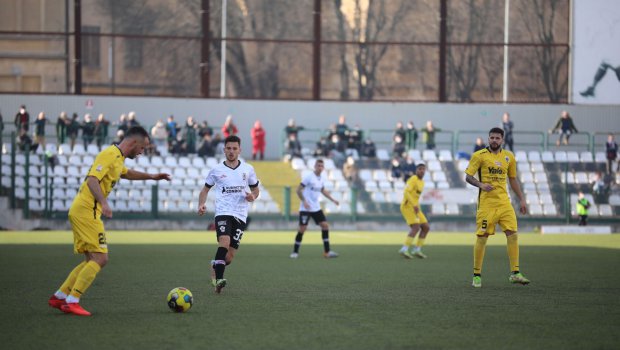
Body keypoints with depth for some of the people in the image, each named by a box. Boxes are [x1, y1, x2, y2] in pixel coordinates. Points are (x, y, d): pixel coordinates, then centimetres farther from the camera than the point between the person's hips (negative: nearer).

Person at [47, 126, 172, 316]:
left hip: (81, 211, 10)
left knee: (92, 260, 13)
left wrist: (151, 176, 40)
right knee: (100, 258, -12)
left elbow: (126, 173, 41)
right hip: (87, 211, -10)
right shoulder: (110, 154, -13)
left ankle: (59, 297, 15)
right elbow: (92, 180, -25)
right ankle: (71, 302, -15)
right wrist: (103, 203, -37)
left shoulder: (118, 158, 18)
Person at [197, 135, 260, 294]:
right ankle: (218, 279, -32)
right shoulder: (216, 170, 5)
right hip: (223, 213, -2)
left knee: (230, 256, 2)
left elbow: (256, 190, 19)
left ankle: (215, 266, 34)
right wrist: (201, 204, -5)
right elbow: (205, 189, 14)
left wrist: (252, 196, -5)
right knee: (224, 241, -29)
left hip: (240, 215, 2)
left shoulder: (248, 169, 9)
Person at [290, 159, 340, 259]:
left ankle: (327, 251, 3)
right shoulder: (309, 177, -12)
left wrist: (333, 200, 20)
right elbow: (298, 190, -12)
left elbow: (323, 190, 28)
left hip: (316, 208, 7)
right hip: (305, 208, -7)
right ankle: (295, 252, 4)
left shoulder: (321, 179, 9)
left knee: (325, 225, -2)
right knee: (302, 228, -8)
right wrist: (304, 201, -21)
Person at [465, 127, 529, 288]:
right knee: (482, 237, -3)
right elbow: (468, 177, -3)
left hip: (504, 202, 4)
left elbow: (513, 179, 21)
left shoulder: (509, 157, 11)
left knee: (513, 235, -7)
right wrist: (481, 185, -22)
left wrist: (521, 199, 16)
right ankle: (477, 275, 7)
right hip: (486, 203, -4)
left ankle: (515, 273, -2)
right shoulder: (479, 155, -2)